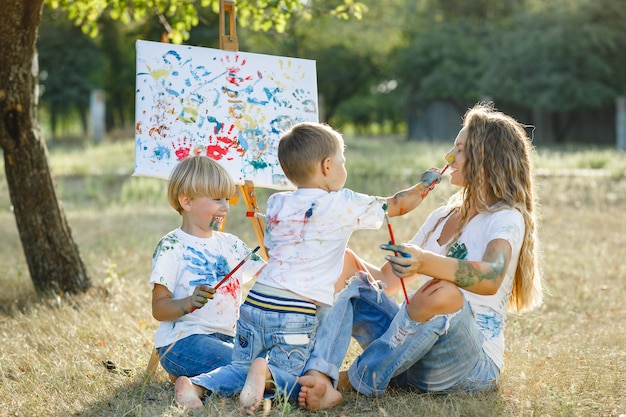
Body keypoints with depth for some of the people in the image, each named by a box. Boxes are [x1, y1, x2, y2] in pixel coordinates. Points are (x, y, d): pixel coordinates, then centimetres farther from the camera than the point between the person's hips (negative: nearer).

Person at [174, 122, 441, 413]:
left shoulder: (276, 204, 12)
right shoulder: (344, 205, 0)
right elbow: (396, 205, 14)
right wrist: (424, 186, 32)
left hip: (255, 302, 5)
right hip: (295, 315, -5)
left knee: (242, 369, 16)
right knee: (290, 379, 6)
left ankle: (198, 385, -10)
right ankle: (267, 375, -26)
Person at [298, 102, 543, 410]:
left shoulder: (507, 220, -6)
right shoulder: (442, 217, 19)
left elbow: (490, 278, -29)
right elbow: (386, 280, 20)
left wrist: (425, 262, -46)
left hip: (473, 367, -7)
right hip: (414, 358, 7)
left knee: (443, 292, -38)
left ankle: (353, 382, -21)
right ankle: (320, 378, -31)